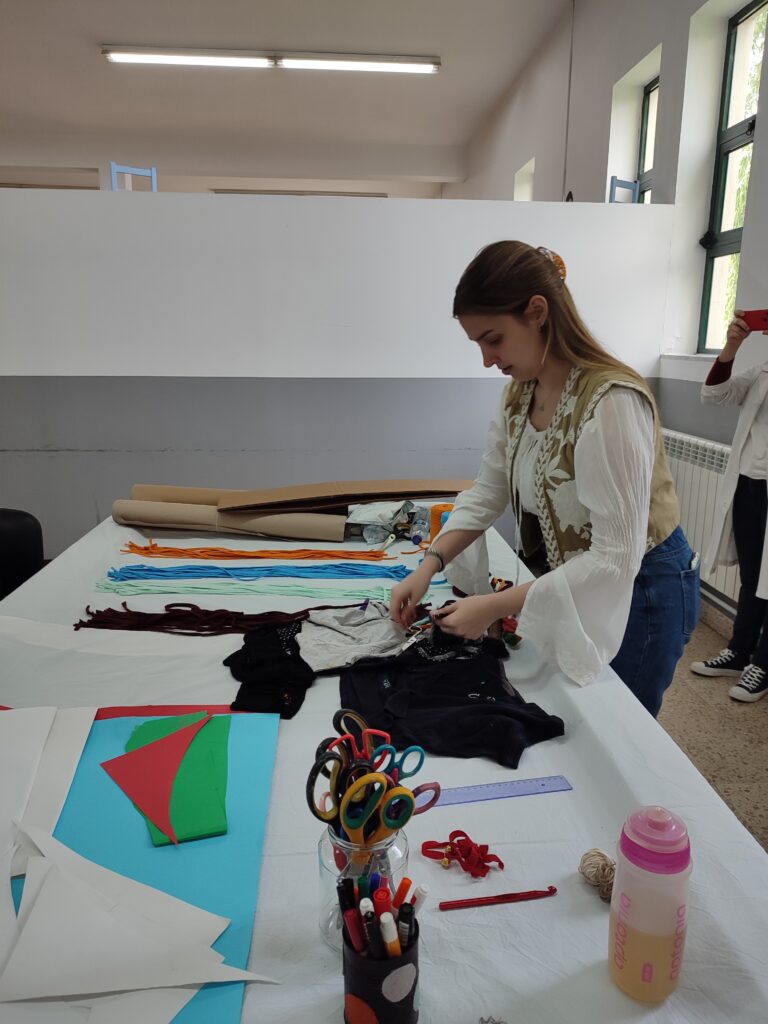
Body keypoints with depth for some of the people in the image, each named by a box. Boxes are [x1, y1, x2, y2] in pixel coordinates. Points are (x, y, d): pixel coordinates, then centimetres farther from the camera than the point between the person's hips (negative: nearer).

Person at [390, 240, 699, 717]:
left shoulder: (612, 402, -29)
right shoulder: (520, 393, -3)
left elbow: (617, 557, -30)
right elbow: (487, 493, 2)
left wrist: (496, 606, -32)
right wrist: (429, 566, -12)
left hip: (640, 588, -7)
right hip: (572, 579, 7)